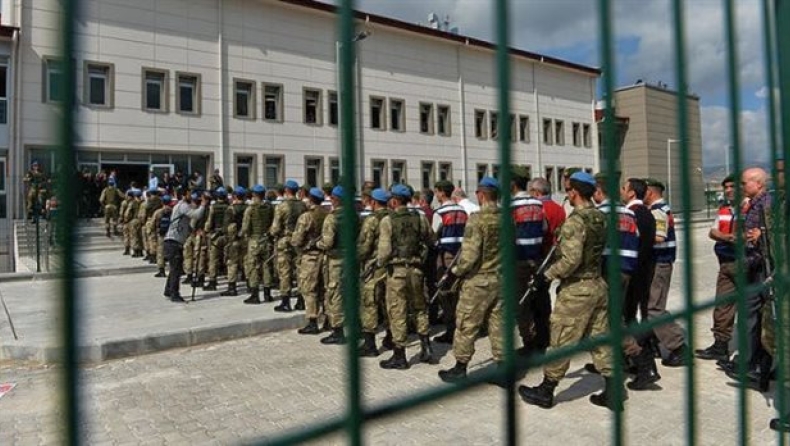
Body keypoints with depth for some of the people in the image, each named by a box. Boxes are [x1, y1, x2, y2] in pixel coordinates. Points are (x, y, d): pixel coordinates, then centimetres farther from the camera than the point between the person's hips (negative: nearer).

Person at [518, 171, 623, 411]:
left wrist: (549, 273, -11)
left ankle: (545, 391, 16)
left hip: (576, 290, -8)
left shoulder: (574, 221, -19)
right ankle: (612, 392, 18)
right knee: (600, 339, 14)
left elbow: (570, 260, -25)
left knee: (561, 341, 3)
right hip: (599, 285, 8)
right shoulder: (601, 218, 7)